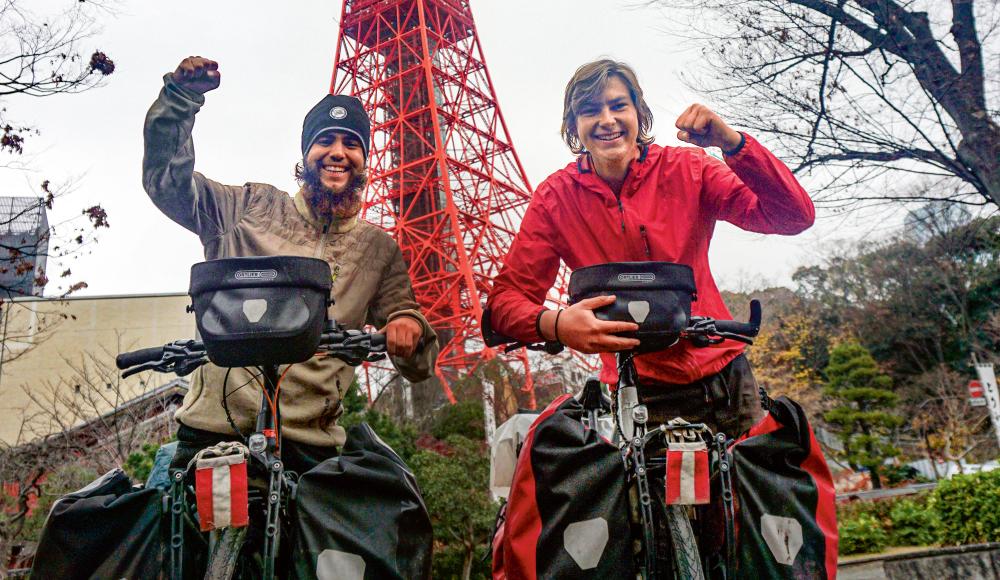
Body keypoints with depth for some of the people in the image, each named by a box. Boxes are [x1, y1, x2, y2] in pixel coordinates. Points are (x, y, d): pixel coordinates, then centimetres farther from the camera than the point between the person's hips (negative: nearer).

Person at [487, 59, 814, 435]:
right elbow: (507, 295, -11)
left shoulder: (687, 170, -6)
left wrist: (732, 143, -27)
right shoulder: (556, 197, -7)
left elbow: (794, 216, -13)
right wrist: (555, 325, -33)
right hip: (638, 394, -1)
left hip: (724, 379, 2)